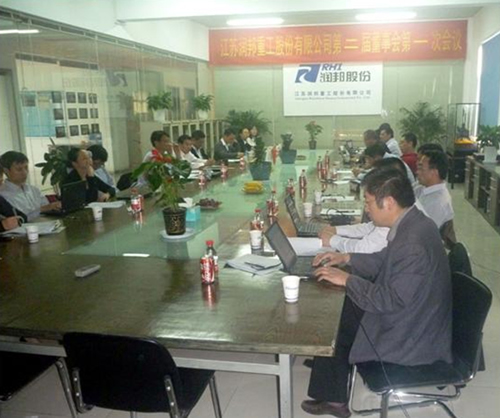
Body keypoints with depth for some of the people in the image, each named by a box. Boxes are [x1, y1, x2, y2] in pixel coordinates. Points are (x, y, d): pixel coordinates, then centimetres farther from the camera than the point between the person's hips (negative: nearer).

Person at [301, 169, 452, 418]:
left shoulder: (413, 245, -34)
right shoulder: (411, 222, -3)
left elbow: (391, 300, -30)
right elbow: (386, 260, 13)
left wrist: (346, 279, -21)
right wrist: (347, 258, 7)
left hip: (413, 337, -9)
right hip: (411, 316, 9)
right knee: (344, 314, 14)